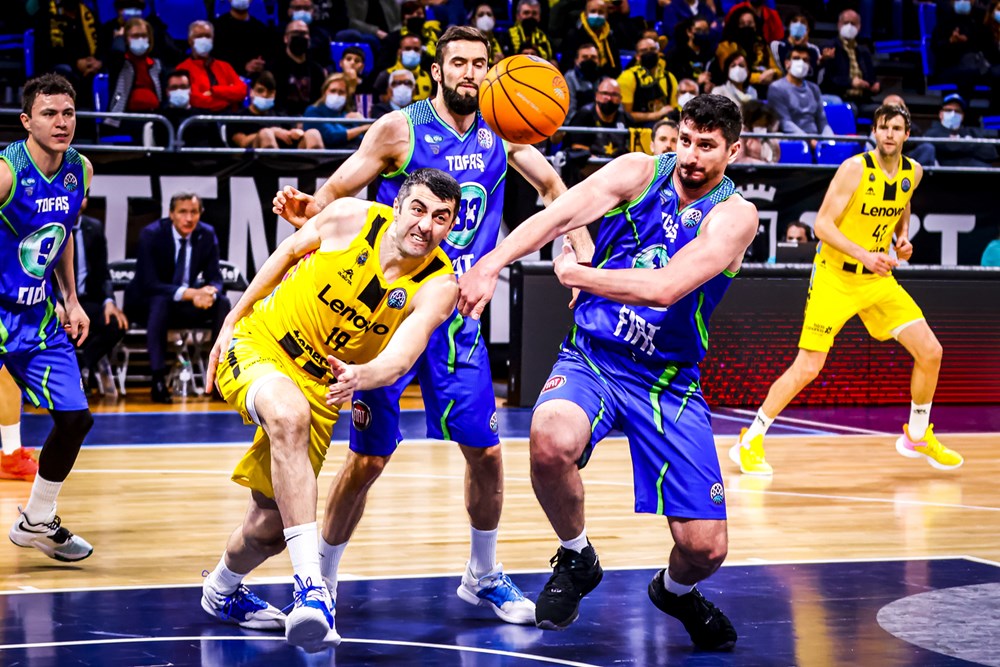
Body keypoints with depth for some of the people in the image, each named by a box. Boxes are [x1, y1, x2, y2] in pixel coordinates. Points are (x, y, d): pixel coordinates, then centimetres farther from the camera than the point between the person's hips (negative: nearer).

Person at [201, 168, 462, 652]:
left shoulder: (438, 286, -16)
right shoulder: (351, 218, -15)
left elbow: (402, 355, -33)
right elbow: (288, 252, 3)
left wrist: (362, 376, -55)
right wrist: (231, 322, 7)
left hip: (324, 387, 3)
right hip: (259, 342, -3)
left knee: (272, 524, 8)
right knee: (290, 414, -39)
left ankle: (221, 591, 45)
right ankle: (310, 586, -46)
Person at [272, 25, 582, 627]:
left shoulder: (501, 132, 4)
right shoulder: (400, 128, -9)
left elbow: (553, 187, 19)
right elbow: (336, 192, -8)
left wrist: (581, 253, 6)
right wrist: (304, 210, -30)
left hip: (456, 317, 4)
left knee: (486, 452, 4)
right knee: (368, 458, -3)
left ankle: (484, 577, 25)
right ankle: (320, 580, 14)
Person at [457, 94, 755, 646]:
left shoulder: (734, 216, -9)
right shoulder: (639, 172, -3)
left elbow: (664, 288, -24)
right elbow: (557, 215, -19)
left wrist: (572, 273, -17)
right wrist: (492, 263, -35)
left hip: (669, 381, 0)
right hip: (591, 358, 0)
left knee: (705, 548, -5)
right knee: (551, 440, -36)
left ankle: (676, 591, 36)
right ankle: (575, 559, -4)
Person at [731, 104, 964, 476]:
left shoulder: (913, 172, 2)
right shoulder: (855, 168, -17)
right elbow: (822, 224, -18)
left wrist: (903, 237, 5)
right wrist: (863, 255, -29)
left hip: (879, 278, 6)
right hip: (835, 277, -6)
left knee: (930, 352, -1)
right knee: (808, 368, -11)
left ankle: (918, 437, 21)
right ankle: (749, 442, 2)